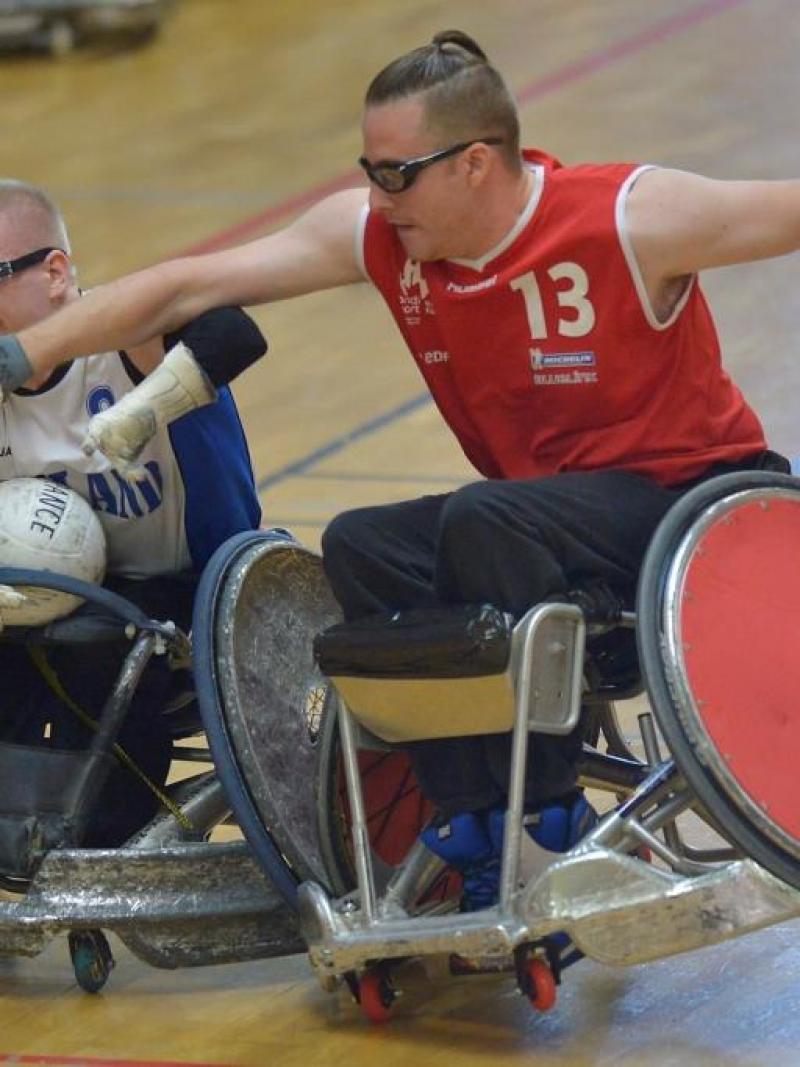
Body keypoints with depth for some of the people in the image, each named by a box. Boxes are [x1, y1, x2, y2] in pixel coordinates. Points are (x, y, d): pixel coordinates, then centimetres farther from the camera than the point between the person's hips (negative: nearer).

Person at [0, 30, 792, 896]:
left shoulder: (632, 220, -21)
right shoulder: (373, 234, -6)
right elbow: (190, 289, -6)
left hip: (697, 495, -7)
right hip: (546, 513, 7)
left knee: (483, 525, -32)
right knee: (360, 549, -16)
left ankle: (548, 818, -22)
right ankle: (482, 833, -16)